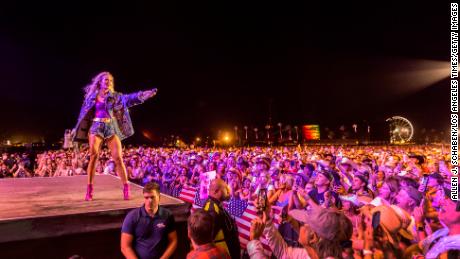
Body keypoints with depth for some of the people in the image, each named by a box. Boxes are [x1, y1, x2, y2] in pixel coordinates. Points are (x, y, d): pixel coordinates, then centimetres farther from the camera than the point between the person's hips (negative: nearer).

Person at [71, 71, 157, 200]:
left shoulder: (115, 96, 8)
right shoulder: (92, 96, 10)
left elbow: (128, 98, -9)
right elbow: (84, 113, 17)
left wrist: (144, 94, -26)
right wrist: (76, 129, 22)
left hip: (111, 127, 0)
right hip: (96, 127, 0)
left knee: (118, 157, -7)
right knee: (93, 156, -11)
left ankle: (126, 188, -3)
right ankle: (89, 189, -4)